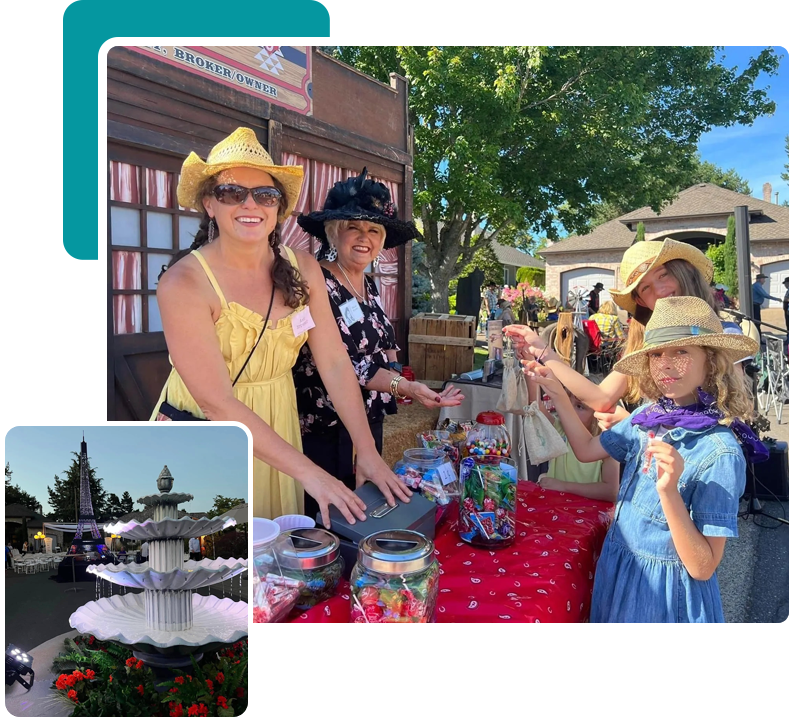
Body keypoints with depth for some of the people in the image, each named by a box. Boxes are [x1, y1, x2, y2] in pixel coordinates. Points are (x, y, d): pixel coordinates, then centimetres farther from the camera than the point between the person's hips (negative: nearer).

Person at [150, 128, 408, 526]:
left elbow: (334, 362, -7)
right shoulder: (183, 284, -20)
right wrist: (308, 471, -25)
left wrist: (368, 452, -14)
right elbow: (217, 402, -23)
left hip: (276, 430, 4)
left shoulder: (303, 269, -5)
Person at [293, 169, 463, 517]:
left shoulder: (368, 286, 9)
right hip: (325, 431, -8)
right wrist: (405, 387, -30)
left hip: (369, 422, 8)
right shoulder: (317, 284, -17)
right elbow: (338, 363, -23)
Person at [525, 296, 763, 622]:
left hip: (665, 591, -6)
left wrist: (669, 491, -37)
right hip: (618, 572, 6)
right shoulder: (649, 416, -7)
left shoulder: (719, 451, -25)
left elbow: (702, 568, -24)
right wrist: (557, 393, -4)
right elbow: (587, 449, 7)